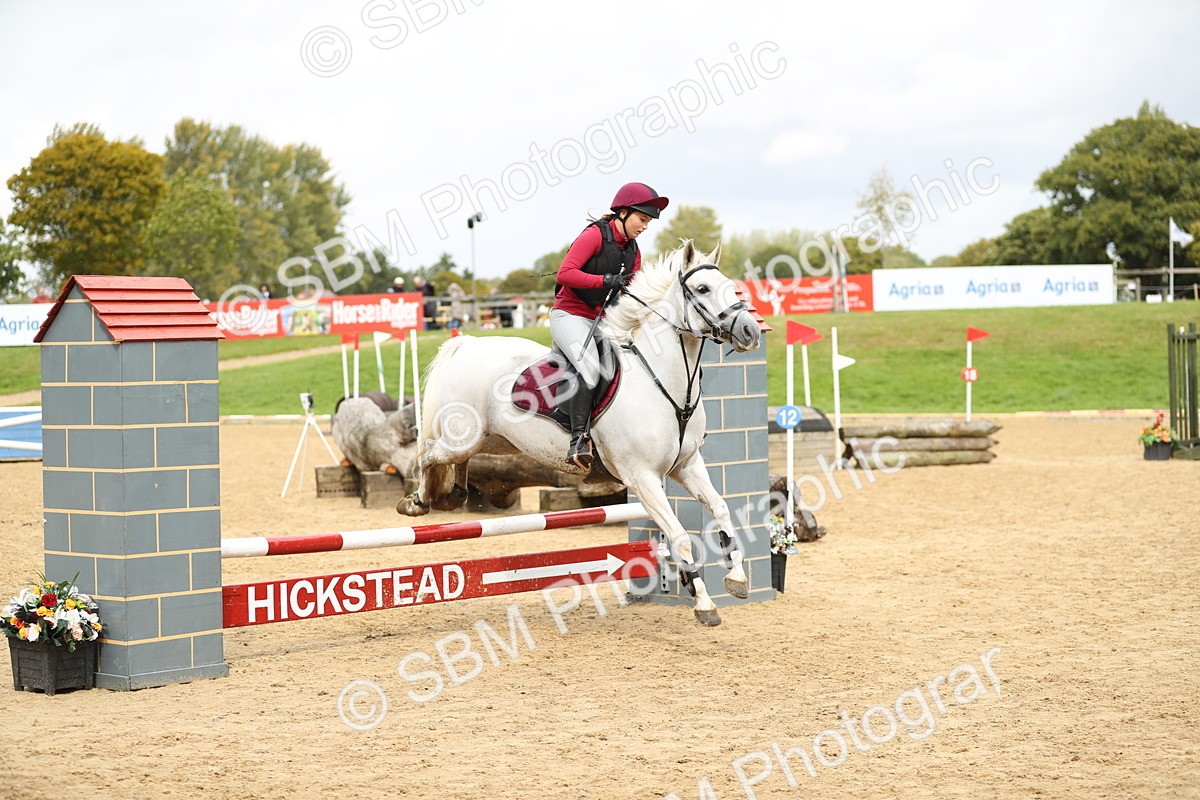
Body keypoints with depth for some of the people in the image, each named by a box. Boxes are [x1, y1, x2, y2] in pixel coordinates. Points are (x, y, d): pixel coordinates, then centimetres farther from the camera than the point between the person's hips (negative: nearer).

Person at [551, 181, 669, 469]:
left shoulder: (632, 250, 14)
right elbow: (565, 273, -20)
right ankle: (578, 441, -32)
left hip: (601, 321, 9)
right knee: (590, 367, -31)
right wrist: (606, 280, -27)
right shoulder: (595, 235, -11)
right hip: (570, 315, -9)